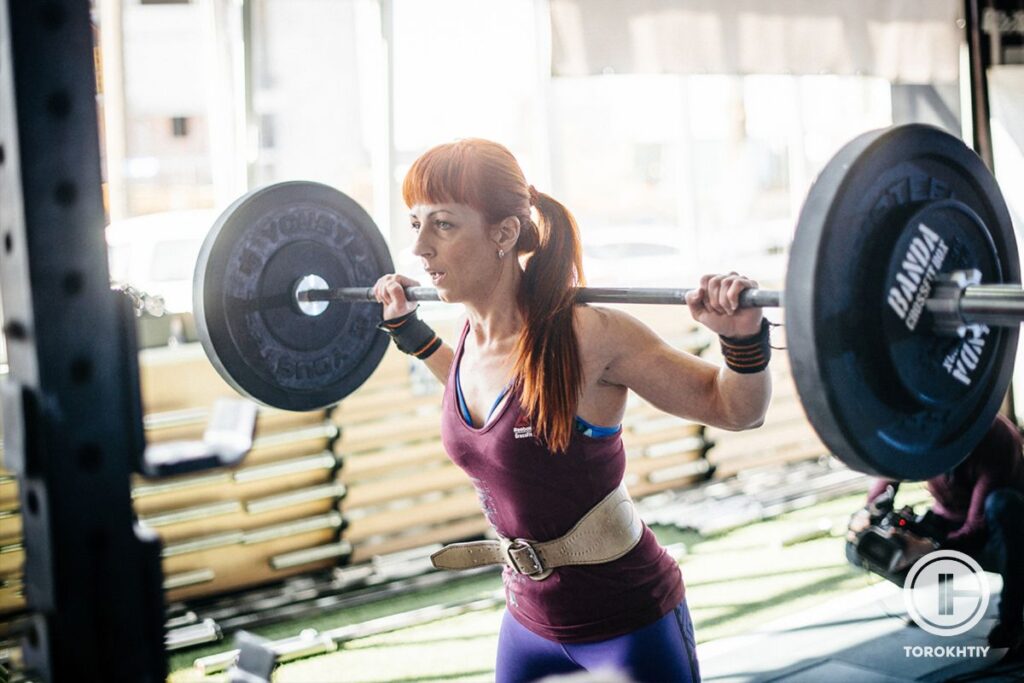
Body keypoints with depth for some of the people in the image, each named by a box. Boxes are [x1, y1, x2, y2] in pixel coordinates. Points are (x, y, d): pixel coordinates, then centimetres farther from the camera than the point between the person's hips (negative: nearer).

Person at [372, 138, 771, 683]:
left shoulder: (589, 336, -23)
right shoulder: (472, 335, -5)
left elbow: (734, 410, -12)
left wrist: (742, 334, -30)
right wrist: (406, 328, 16)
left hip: (630, 623, -6)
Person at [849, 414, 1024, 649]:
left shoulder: (993, 435, -29)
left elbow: (980, 527, -33)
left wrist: (932, 550, -50)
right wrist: (867, 513, -31)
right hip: (948, 529, 4)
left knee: (1003, 503, -39)